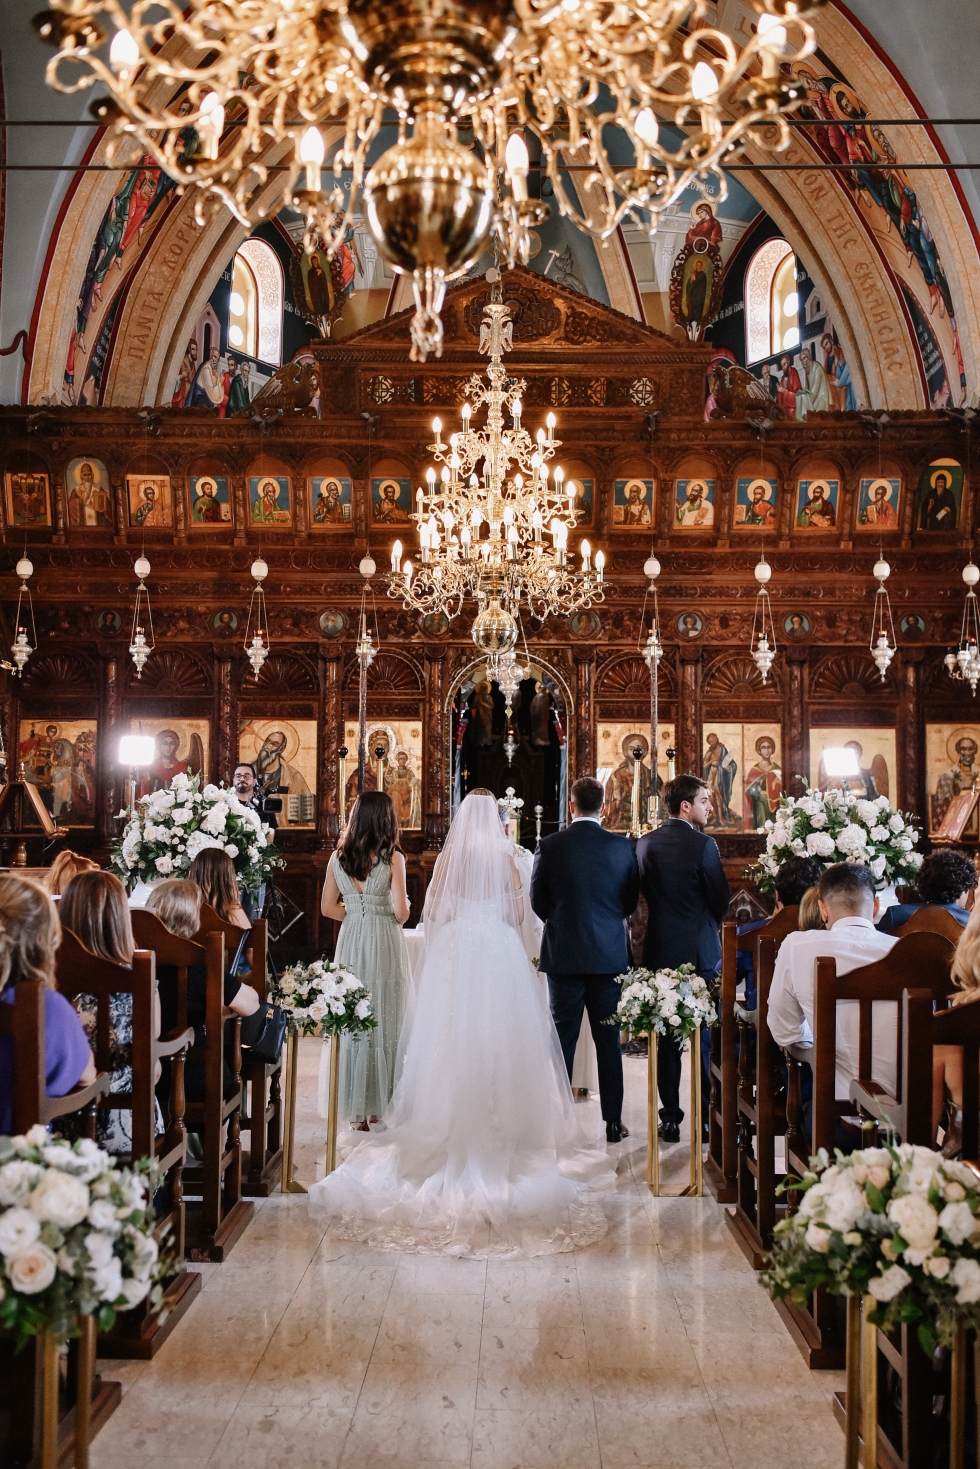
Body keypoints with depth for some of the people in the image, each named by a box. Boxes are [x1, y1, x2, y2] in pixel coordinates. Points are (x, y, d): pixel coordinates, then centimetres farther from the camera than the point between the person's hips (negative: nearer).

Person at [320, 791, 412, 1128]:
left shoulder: (338, 857, 3)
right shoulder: (392, 858, -9)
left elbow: (328, 908, 6)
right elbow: (401, 912, -12)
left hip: (351, 943, 4)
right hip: (385, 946, -4)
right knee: (384, 1024, 6)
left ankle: (354, 1107, 16)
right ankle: (378, 1107, 12)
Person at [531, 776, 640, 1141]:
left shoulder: (551, 846, -8)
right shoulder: (622, 846, -4)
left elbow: (538, 900, 0)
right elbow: (631, 901, 5)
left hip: (563, 954, -1)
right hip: (609, 954, 1)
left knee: (563, 1038, 7)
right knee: (608, 1040, 8)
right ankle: (613, 1122, 11)